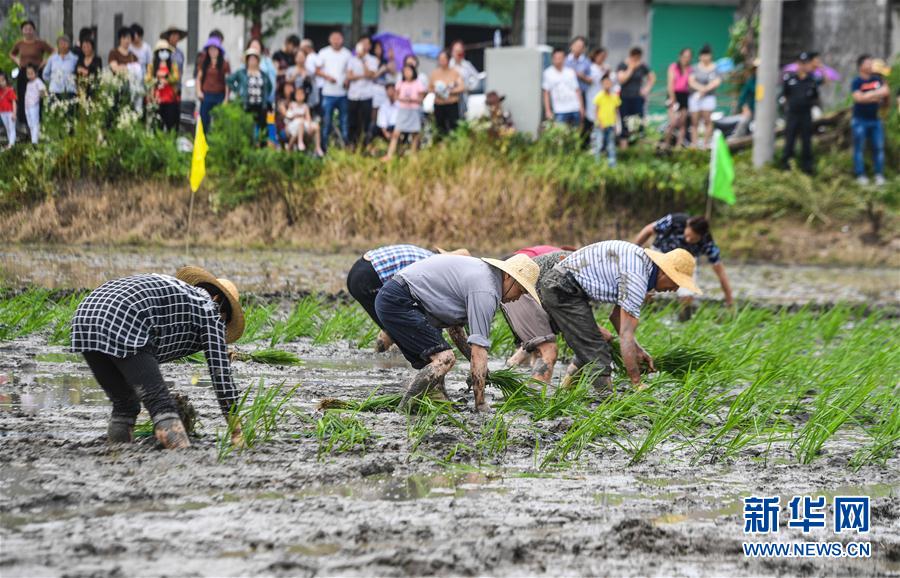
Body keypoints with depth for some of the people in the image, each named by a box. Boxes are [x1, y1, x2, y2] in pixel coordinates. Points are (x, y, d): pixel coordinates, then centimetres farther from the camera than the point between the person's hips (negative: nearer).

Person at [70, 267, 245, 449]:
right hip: (122, 328, -8)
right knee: (161, 405, -7)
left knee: (124, 405, 21)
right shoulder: (210, 308, 18)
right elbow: (220, 370, 12)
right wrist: (237, 431, 14)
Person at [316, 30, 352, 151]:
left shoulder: (347, 54, 7)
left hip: (343, 92, 1)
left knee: (344, 120, 3)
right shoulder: (324, 53, 4)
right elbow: (317, 71, 4)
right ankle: (325, 145, 6)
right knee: (327, 120, -1)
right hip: (328, 92, -1)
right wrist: (327, 77, -13)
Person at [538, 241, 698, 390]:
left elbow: (616, 315, 21)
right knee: (597, 355, -12)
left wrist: (637, 349, 11)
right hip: (563, 290, -11)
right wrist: (637, 384, -19)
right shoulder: (636, 278, -21)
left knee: (587, 351, 20)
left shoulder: (643, 262, 11)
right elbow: (626, 335, -23)